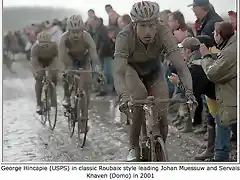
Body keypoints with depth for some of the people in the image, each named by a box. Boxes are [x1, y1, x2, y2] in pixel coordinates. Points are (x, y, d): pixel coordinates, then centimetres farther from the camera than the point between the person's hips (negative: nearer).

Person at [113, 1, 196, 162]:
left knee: (162, 117, -9)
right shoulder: (125, 36, -36)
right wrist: (123, 96, -61)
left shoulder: (163, 32, -33)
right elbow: (118, 72, -43)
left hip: (154, 70, 2)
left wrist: (189, 90, -54)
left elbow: (181, 66, -38)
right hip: (131, 69, -2)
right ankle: (134, 147, -14)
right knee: (140, 97, -32)